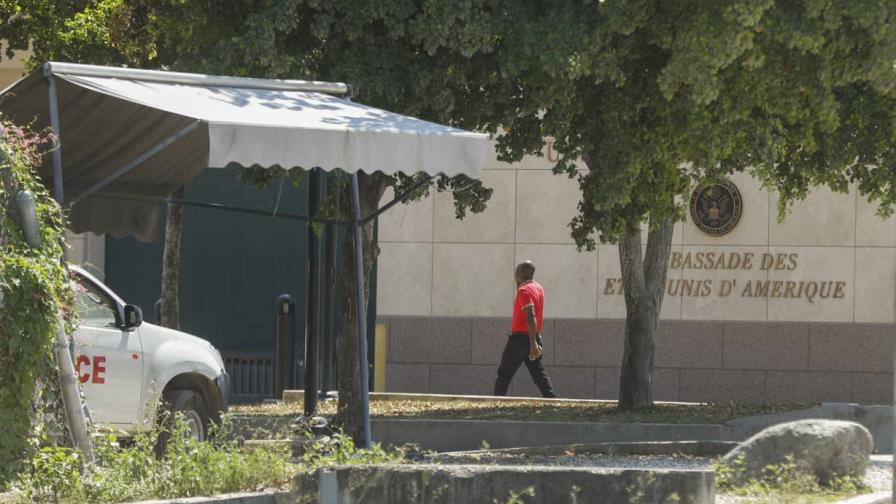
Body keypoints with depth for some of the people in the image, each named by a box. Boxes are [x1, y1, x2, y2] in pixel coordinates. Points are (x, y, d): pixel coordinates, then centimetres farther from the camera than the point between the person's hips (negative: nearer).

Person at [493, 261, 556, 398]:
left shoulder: (524, 291, -14)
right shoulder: (538, 288, 12)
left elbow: (531, 318, -24)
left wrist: (533, 344, -29)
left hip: (519, 338, -8)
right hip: (535, 338, 8)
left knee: (504, 374, 0)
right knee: (539, 374, 5)